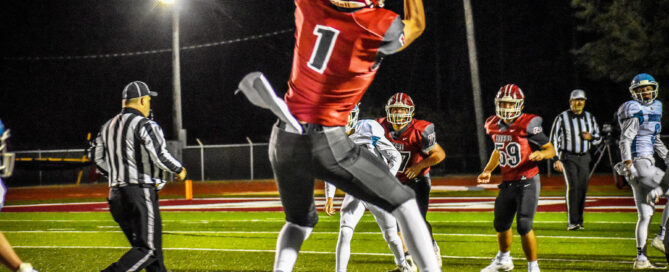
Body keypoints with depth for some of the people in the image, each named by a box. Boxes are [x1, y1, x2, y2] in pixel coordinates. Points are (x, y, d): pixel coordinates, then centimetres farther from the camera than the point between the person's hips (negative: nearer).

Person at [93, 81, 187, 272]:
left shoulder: (107, 127, 15)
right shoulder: (145, 125, -9)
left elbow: (100, 163, 17)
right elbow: (161, 157, -18)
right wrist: (179, 170, 0)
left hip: (116, 194, 8)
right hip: (141, 193, -8)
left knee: (151, 248, 12)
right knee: (148, 249, -8)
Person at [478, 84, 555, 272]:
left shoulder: (528, 124, -15)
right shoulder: (494, 125, 4)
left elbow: (551, 149, -9)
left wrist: (541, 153, -29)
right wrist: (488, 171, 14)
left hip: (527, 182, -6)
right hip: (507, 184, 6)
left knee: (524, 226, -15)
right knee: (501, 225, 18)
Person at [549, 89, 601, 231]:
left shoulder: (590, 118, 9)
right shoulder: (562, 118, -4)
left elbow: (598, 138, 16)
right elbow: (554, 139, -2)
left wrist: (590, 137, -8)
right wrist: (556, 159, -9)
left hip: (584, 158, 4)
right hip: (568, 157, -4)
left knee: (582, 189, 2)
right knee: (572, 187, -16)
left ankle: (578, 221, 11)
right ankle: (572, 222, -18)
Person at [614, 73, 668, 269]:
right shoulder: (635, 113, -11)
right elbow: (624, 141, -17)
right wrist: (628, 165, -26)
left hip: (647, 163, 9)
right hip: (639, 164, -9)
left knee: (645, 215, 8)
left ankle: (641, 259, 9)